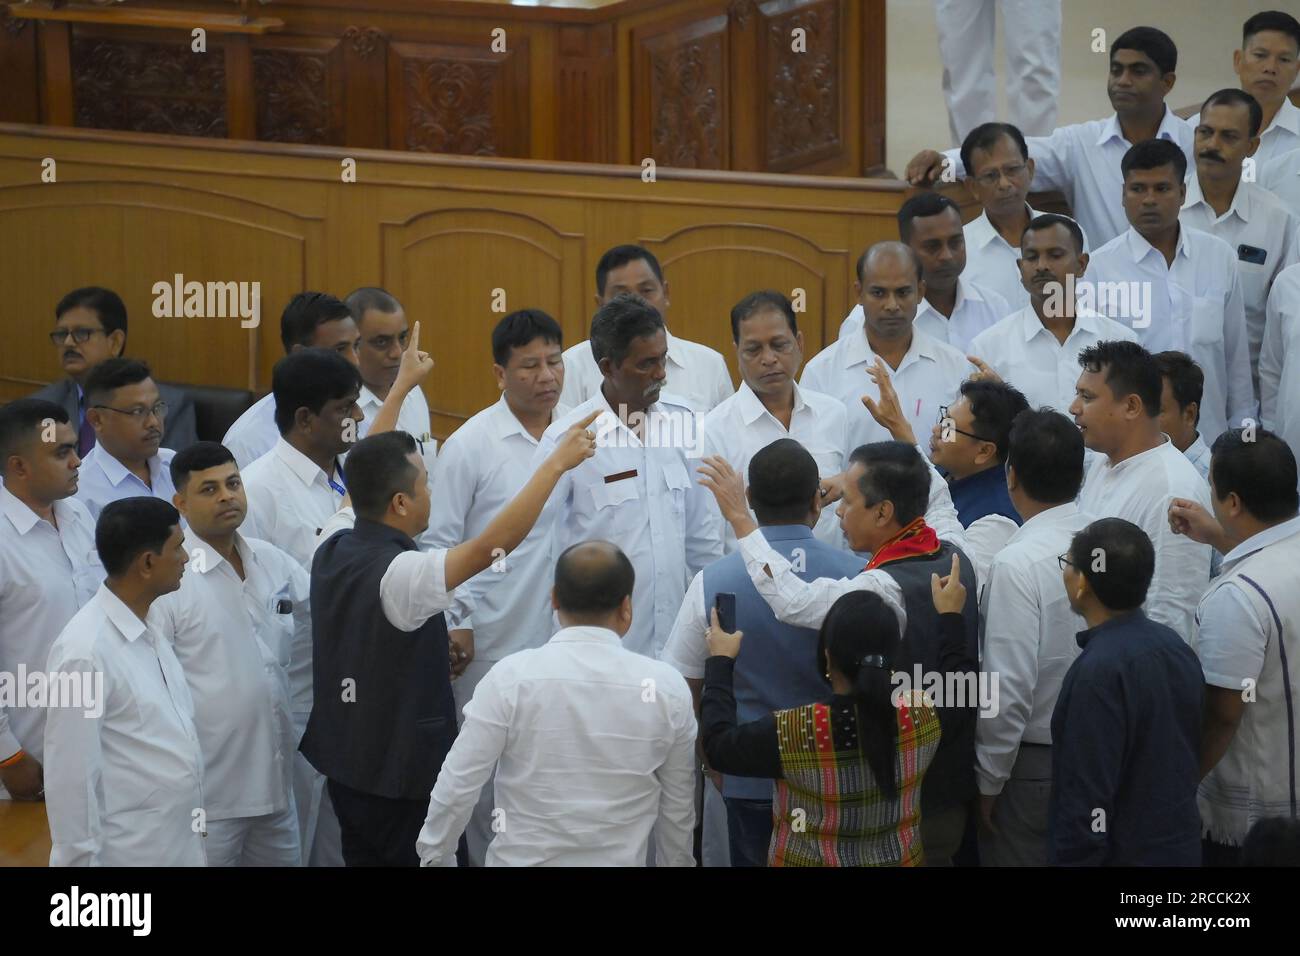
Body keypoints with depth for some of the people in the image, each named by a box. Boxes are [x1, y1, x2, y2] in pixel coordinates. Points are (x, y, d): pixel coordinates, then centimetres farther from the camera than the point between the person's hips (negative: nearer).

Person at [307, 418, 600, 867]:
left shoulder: (333, 546, -3)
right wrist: (558, 461, -28)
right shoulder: (402, 575, -27)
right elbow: (496, 543, -34)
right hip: (405, 779, -8)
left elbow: (365, 477, 14)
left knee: (364, 857, 17)